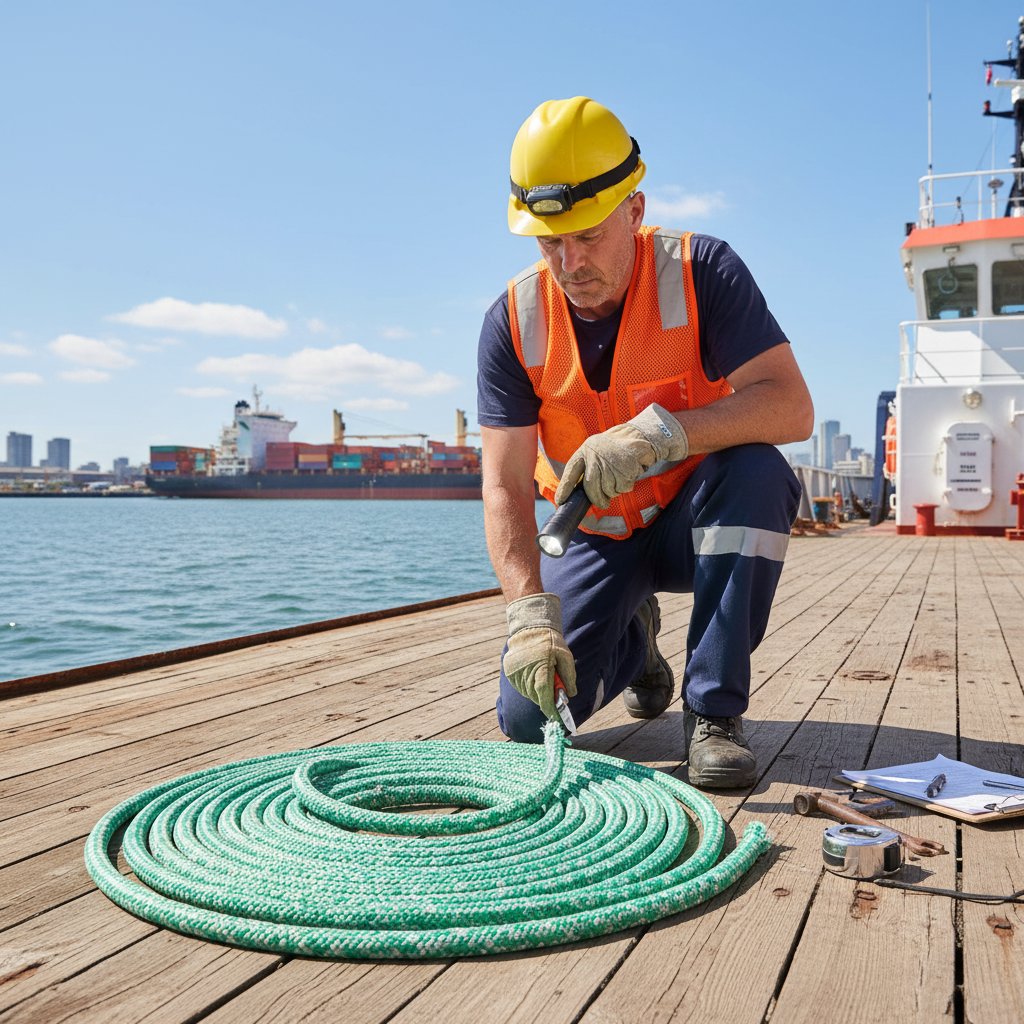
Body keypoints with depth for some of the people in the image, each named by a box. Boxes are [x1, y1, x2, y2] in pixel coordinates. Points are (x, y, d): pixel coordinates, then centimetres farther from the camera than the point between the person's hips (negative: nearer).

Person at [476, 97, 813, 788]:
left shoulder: (701, 271, -18)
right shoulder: (514, 321, -13)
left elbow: (791, 408, -28)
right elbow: (506, 487, -17)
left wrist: (657, 431, -41)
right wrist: (531, 612, -32)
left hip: (698, 521, -1)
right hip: (598, 537, 2)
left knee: (754, 470, -36)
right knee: (528, 717, -13)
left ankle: (715, 711, -22)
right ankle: (633, 639, 22)